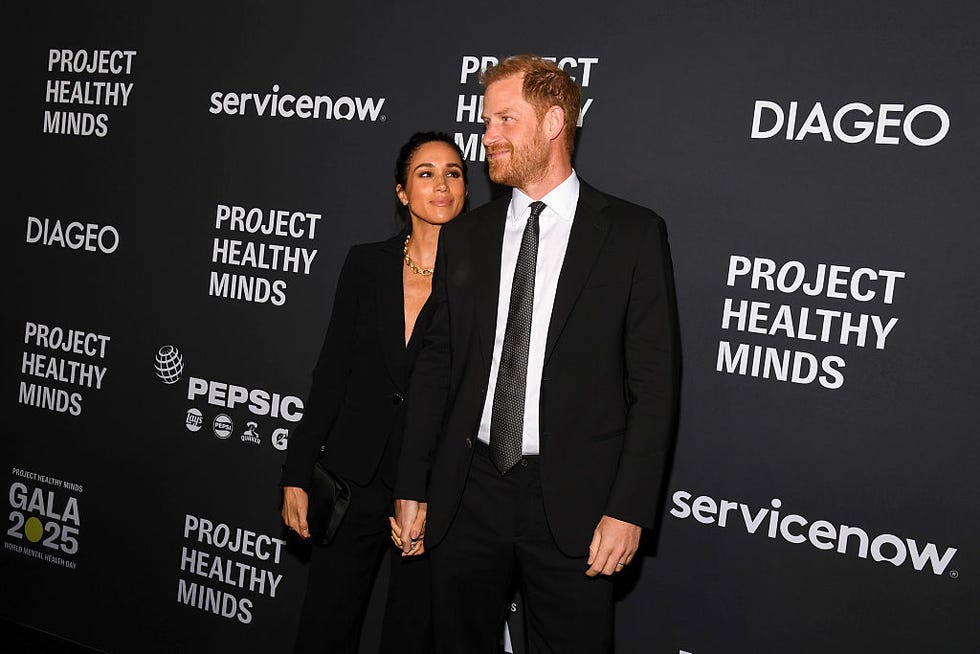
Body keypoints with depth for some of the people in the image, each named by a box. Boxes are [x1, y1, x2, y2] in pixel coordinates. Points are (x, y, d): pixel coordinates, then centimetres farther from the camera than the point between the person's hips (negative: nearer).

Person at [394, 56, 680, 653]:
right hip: (467, 491, 4)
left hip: (573, 502, -3)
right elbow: (435, 366, 10)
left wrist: (630, 509, -11)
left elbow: (655, 381, -5)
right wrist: (413, 487, 7)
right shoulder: (464, 237, 9)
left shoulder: (633, 234, -3)